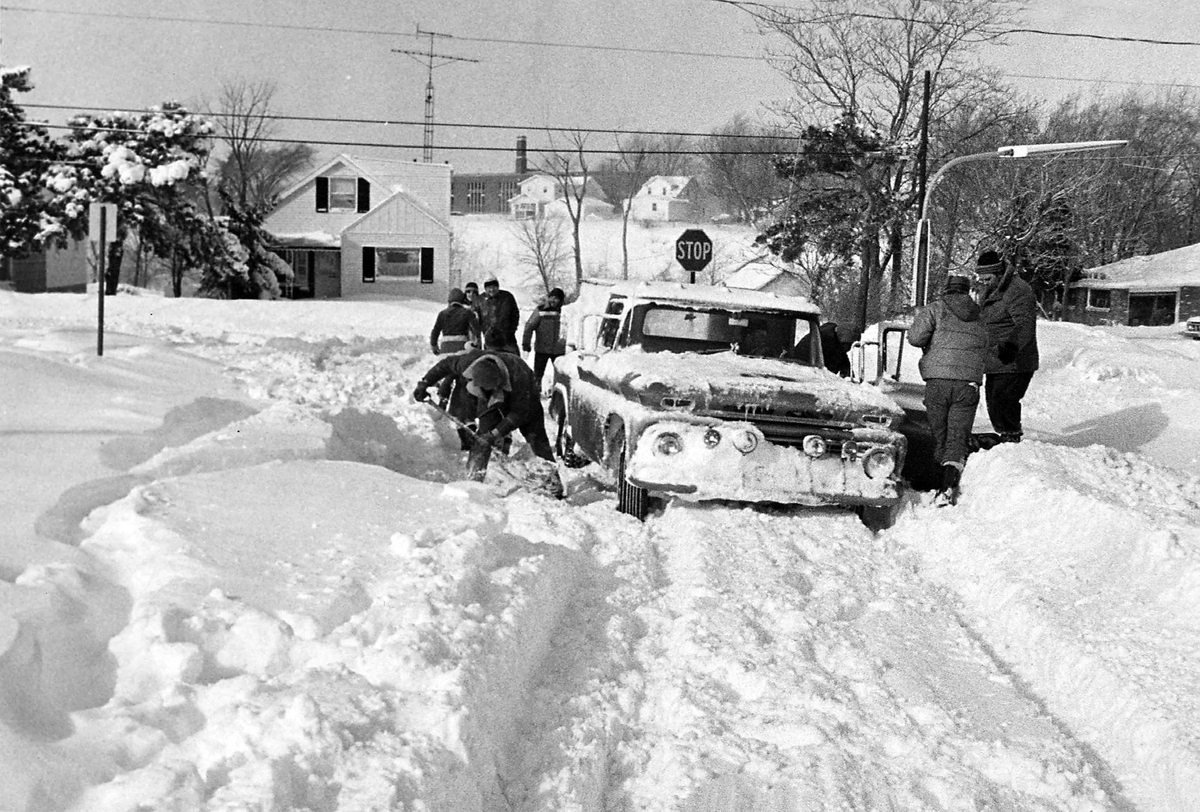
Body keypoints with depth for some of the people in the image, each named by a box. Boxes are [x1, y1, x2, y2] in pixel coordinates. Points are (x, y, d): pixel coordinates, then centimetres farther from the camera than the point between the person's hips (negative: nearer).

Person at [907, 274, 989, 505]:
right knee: (958, 439, -1)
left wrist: (931, 344, 11)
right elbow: (984, 355, 19)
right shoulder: (979, 318, 16)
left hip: (937, 383, -2)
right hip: (969, 385, 2)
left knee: (939, 437, 13)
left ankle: (945, 482, 21)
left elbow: (915, 337, -9)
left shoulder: (936, 309, 2)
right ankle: (949, 485, -20)